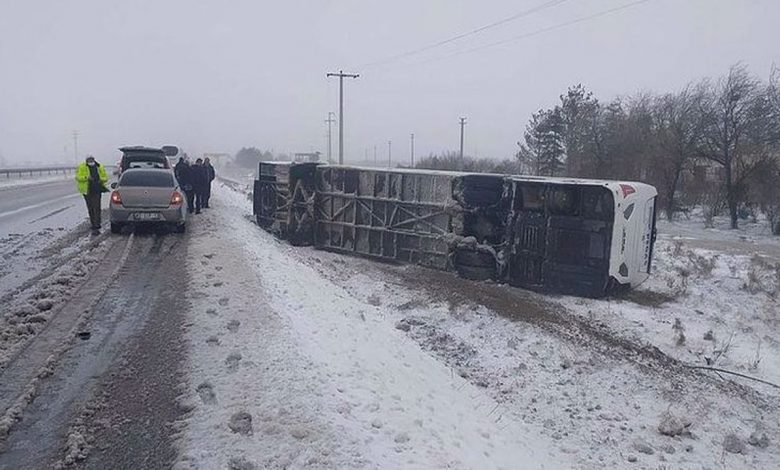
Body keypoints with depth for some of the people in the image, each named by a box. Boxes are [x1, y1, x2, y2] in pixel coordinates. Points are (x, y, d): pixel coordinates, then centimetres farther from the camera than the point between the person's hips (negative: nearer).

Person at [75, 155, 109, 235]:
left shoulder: (99, 167, 9)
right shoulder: (82, 167, 3)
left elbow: (105, 177, 16)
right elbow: (78, 177, -5)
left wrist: (101, 180, -6)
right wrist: (86, 177, -21)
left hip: (97, 190, 0)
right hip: (87, 191, 0)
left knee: (97, 208, -10)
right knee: (90, 209, 10)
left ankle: (96, 227, -13)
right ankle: (94, 224, 25)